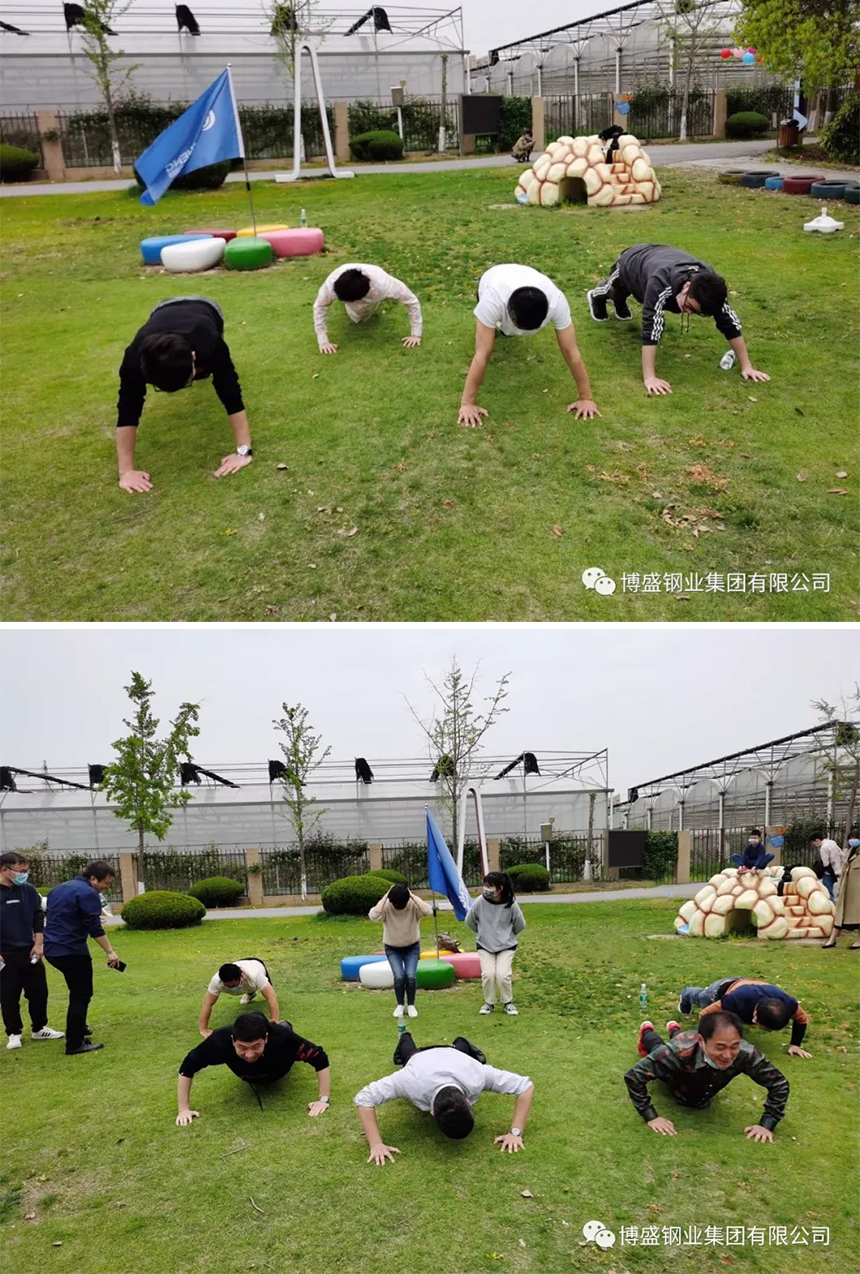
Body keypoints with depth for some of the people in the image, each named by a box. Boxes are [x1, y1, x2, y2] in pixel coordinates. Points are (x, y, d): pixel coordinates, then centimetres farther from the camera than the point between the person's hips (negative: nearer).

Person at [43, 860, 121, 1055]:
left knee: (78, 991, 25)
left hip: (52, 949, 9)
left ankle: (78, 1027, 35)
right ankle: (74, 1044, -1)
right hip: (72, 950, -9)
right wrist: (110, 952, -18)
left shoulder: (60, 888, 16)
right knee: (81, 995, -2)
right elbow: (95, 928, -19)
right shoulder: (87, 893, -13)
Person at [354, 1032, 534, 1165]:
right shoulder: (412, 1081, -52)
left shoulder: (478, 1076, -49)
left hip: (453, 1056, 0)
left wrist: (516, 1132, -45)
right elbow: (364, 1098, -46)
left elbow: (526, 1086, -38)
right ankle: (405, 1039, 65)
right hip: (421, 1058, 0)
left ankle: (462, 1044, 64)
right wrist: (376, 1144, -52)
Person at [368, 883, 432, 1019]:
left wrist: (413, 896, -38)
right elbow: (373, 916, -44)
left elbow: (428, 911, -42)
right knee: (399, 976, -15)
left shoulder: (414, 905, -23)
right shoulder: (386, 906, -24)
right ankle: (400, 1005, 8)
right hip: (392, 949, 0)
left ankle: (411, 1005, 9)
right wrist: (385, 896, -39)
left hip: (412, 947, 0)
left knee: (410, 976, -14)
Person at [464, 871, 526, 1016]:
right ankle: (489, 1003, 12)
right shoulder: (480, 902, -19)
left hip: (506, 946, -1)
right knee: (488, 974, -14)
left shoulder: (511, 904, -20)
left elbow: (520, 925, -1)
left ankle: (508, 1003, 12)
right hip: (484, 946, 1)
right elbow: (469, 921, 1)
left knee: (503, 975, -15)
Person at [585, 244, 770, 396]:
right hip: (632, 262, -3)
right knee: (616, 290, 31)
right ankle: (598, 296, 62)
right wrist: (649, 377, -60)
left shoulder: (708, 286, -38)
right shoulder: (661, 283, -54)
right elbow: (650, 329, -56)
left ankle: (619, 301, 65)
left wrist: (747, 367, -35)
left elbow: (730, 324, -34)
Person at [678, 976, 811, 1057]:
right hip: (723, 988, -3)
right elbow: (705, 1016, -38)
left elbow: (802, 1019, -19)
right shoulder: (735, 1001, -53)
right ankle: (686, 995, 66)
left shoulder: (786, 1002, -43)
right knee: (700, 998, 33)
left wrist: (795, 1045, -23)